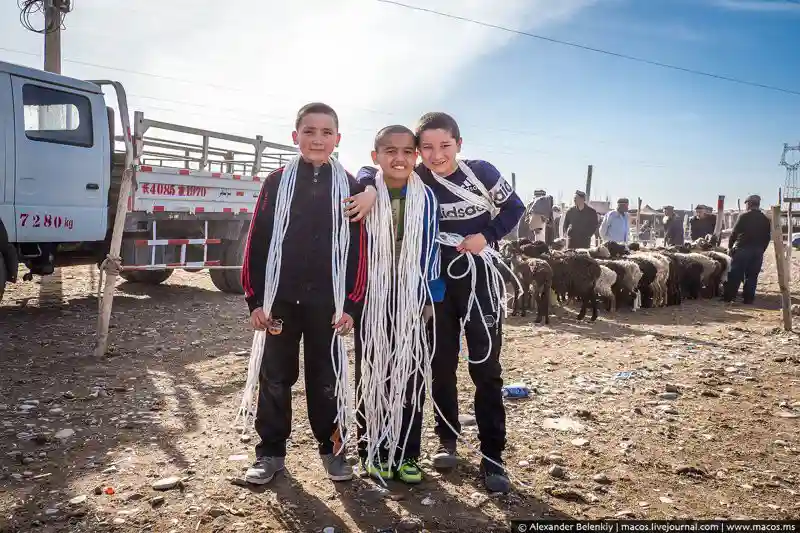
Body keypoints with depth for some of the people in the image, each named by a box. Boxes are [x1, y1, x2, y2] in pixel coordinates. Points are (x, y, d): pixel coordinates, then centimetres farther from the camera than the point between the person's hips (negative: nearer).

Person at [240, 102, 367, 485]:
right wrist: (255, 299, -4)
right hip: (281, 298, 1)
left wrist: (351, 304, -5)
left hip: (327, 301, 0)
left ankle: (331, 447, 25)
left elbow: (358, 249, 0)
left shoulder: (350, 187, 2)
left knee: (325, 377, 9)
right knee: (275, 376, 8)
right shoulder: (276, 182, 2)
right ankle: (271, 450, 22)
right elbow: (256, 241, 1)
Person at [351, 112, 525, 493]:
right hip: (436, 281, 2)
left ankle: (492, 456, 4)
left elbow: (514, 207, 3)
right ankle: (447, 439, 27)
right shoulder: (416, 179, -6)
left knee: (486, 368, -3)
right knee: (441, 365, 9)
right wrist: (372, 190, -24)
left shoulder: (481, 172, -8)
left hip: (479, 278, -1)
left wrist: (487, 236, -12)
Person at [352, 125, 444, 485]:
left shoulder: (426, 197, 0)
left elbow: (430, 250, 5)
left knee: (412, 376, 7)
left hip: (412, 299, 2)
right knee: (370, 375, 8)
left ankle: (406, 453, 20)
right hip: (371, 297, -1)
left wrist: (431, 299, 4)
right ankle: (372, 450, 23)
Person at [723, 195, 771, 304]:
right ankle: (748, 298, 8)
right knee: (752, 275, 8)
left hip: (743, 249, -4)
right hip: (758, 251, 4)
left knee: (735, 274, -1)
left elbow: (734, 232, -6)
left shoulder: (744, 216, -5)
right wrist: (761, 250, 17)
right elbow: (767, 237, 11)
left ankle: (728, 296, -2)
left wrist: (730, 246, 4)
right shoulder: (765, 220, 9)